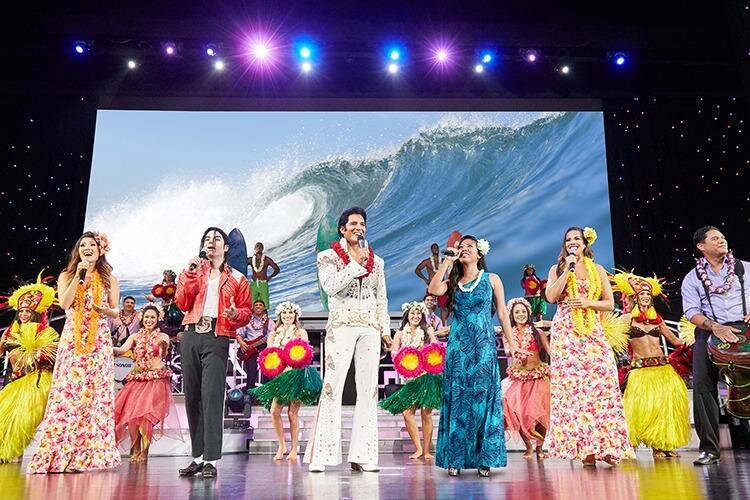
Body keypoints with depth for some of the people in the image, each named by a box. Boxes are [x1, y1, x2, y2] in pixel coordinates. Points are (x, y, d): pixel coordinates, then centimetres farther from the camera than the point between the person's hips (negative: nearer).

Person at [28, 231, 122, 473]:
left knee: (95, 393, -4)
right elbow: (64, 303, -5)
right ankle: (61, 453, -3)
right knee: (67, 392, -7)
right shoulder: (66, 276, 11)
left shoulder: (109, 279, 12)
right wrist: (79, 276, -8)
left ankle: (86, 454, 1)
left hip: (99, 342, 0)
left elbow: (116, 311, 9)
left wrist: (106, 310, -13)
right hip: (72, 341, 0)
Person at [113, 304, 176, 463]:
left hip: (156, 378, -3)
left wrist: (163, 347, -27)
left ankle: (144, 451, -3)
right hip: (137, 378, 3)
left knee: (145, 411, -17)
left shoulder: (162, 336, 3)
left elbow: (164, 354, -8)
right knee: (130, 411, -11)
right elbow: (122, 350, -5)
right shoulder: (135, 337, 10)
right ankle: (135, 449, 6)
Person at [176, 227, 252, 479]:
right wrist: (189, 273, 0)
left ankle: (211, 460, -10)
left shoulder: (237, 278, 12)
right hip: (191, 336, 4)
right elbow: (182, 303, 7)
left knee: (211, 396, -12)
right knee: (192, 396, 4)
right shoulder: (195, 272, 19)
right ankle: (197, 456, 11)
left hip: (217, 338, -3)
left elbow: (247, 311, 8)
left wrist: (236, 314, -14)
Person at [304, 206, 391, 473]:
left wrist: (385, 329, 8)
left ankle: (362, 455, 7)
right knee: (333, 388, -8)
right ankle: (320, 455, -3)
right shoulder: (328, 257, 4)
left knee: (368, 390, 2)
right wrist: (357, 264, -10)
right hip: (341, 326, -4)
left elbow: (381, 298, 16)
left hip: (370, 329, 4)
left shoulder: (376, 261, 15)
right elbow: (331, 286, -14)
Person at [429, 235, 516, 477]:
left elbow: (502, 312, 7)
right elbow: (433, 289, -9)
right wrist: (446, 262, -4)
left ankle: (484, 459, 6)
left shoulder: (491, 279, 8)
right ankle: (455, 459, 6)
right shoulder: (453, 281, 12)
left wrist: (510, 341, 2)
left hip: (484, 345, -1)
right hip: (458, 345, 2)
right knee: (457, 397, 1)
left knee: (483, 396, -2)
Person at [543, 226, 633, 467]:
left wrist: (588, 303, -7)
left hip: (593, 332, 1)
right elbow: (551, 296, -5)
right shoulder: (557, 269, 12)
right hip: (565, 333, -1)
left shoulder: (598, 270, 15)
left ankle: (603, 445, -5)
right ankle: (585, 448, -4)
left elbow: (610, 303, 11)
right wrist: (569, 269, -4)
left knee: (600, 383, -9)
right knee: (570, 385, -8)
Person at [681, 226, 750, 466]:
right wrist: (715, 327, -15)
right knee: (702, 386, -10)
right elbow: (692, 312, 1)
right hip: (709, 334, 0)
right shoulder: (692, 278, 12)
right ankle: (709, 448, -4)